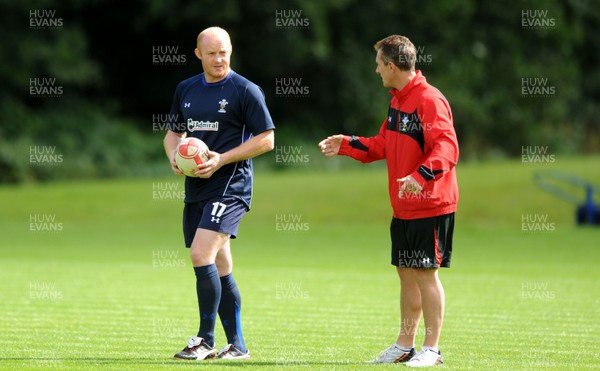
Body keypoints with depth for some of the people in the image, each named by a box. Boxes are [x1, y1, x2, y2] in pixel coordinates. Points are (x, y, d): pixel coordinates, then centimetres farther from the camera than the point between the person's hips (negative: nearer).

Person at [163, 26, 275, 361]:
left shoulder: (245, 91, -6)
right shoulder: (186, 90, 13)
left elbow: (266, 140, -7)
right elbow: (174, 132, 23)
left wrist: (222, 160, -16)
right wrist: (174, 156, 0)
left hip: (230, 186, -7)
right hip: (196, 189, 7)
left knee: (202, 255, -19)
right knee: (219, 268, 9)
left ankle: (206, 340, -12)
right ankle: (237, 346, 15)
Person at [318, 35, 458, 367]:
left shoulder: (429, 100, -17)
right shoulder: (397, 100, 15)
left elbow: (446, 147, -27)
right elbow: (383, 145, 25)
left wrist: (421, 176, -40)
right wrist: (347, 145, 21)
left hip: (430, 205, -9)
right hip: (403, 208, 9)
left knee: (425, 272, -6)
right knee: (406, 273, 14)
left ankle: (431, 350, 0)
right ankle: (405, 346, 22)